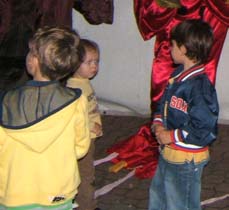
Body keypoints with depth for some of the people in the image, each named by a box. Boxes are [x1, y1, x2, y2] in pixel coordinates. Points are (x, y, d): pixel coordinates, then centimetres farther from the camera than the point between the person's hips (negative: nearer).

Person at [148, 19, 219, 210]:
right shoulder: (178, 76, 2)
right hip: (167, 154, 9)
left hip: (187, 161, -9)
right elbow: (163, 104, 17)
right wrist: (158, 123, -3)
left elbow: (205, 131, -27)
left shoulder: (200, 86, -26)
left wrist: (172, 136, -21)